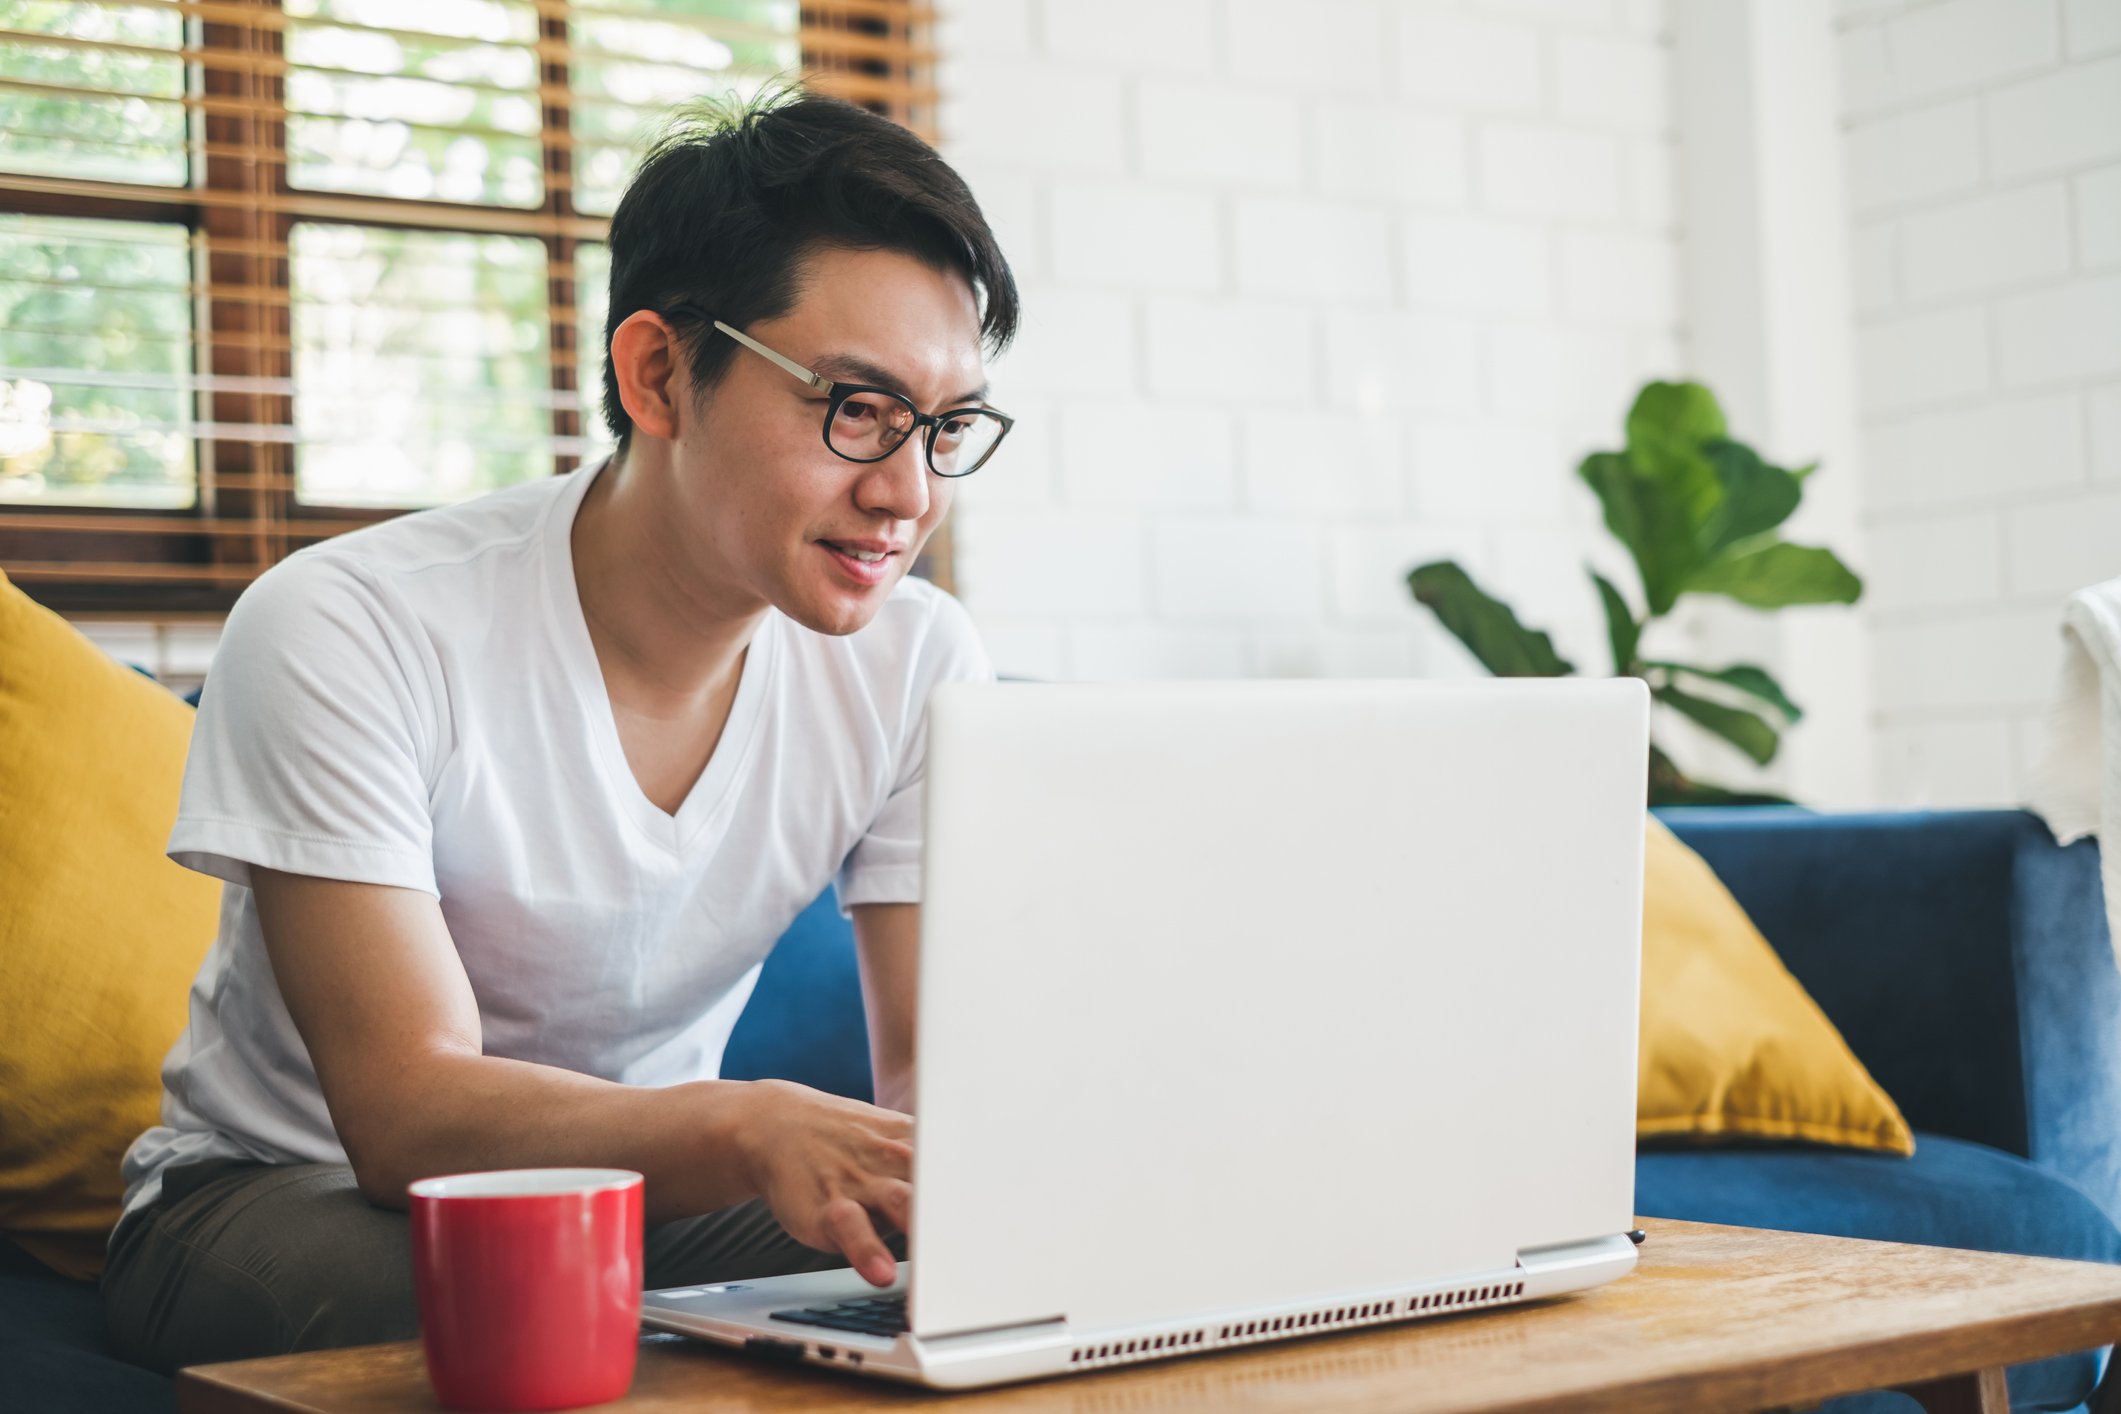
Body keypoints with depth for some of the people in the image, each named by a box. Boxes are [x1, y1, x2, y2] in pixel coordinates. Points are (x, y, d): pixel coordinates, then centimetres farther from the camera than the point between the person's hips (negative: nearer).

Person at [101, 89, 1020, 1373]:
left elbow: (945, 1072, -9)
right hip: (299, 1191, -4)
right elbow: (410, 1112, -30)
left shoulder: (919, 664, -10)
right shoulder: (349, 636, -24)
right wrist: (750, 1130, -50)